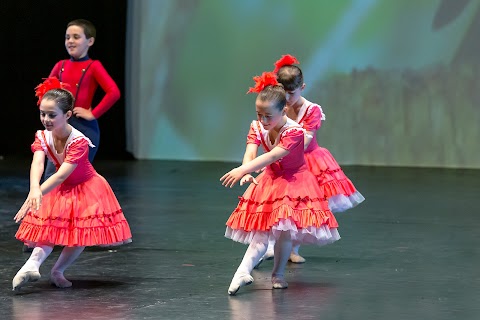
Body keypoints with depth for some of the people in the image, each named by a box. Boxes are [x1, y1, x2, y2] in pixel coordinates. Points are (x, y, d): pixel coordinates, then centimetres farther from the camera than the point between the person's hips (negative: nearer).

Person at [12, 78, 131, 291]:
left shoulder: (78, 141, -32)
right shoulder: (42, 137, -17)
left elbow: (61, 175, -41)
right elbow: (37, 164, -35)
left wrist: (37, 194, -53)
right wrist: (34, 189, -57)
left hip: (86, 189, -4)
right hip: (60, 190, 4)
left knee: (80, 234, -8)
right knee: (50, 228, -9)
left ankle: (58, 271, 7)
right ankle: (32, 265, -24)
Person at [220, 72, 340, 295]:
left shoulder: (294, 131, -27)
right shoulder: (257, 128, -10)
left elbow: (273, 155, -41)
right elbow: (250, 153, -25)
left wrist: (243, 170, -53)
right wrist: (246, 174, -48)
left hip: (294, 180, -4)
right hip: (270, 179, 4)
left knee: (285, 229, -12)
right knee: (261, 230, -5)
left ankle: (278, 274, 3)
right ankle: (243, 272, -17)